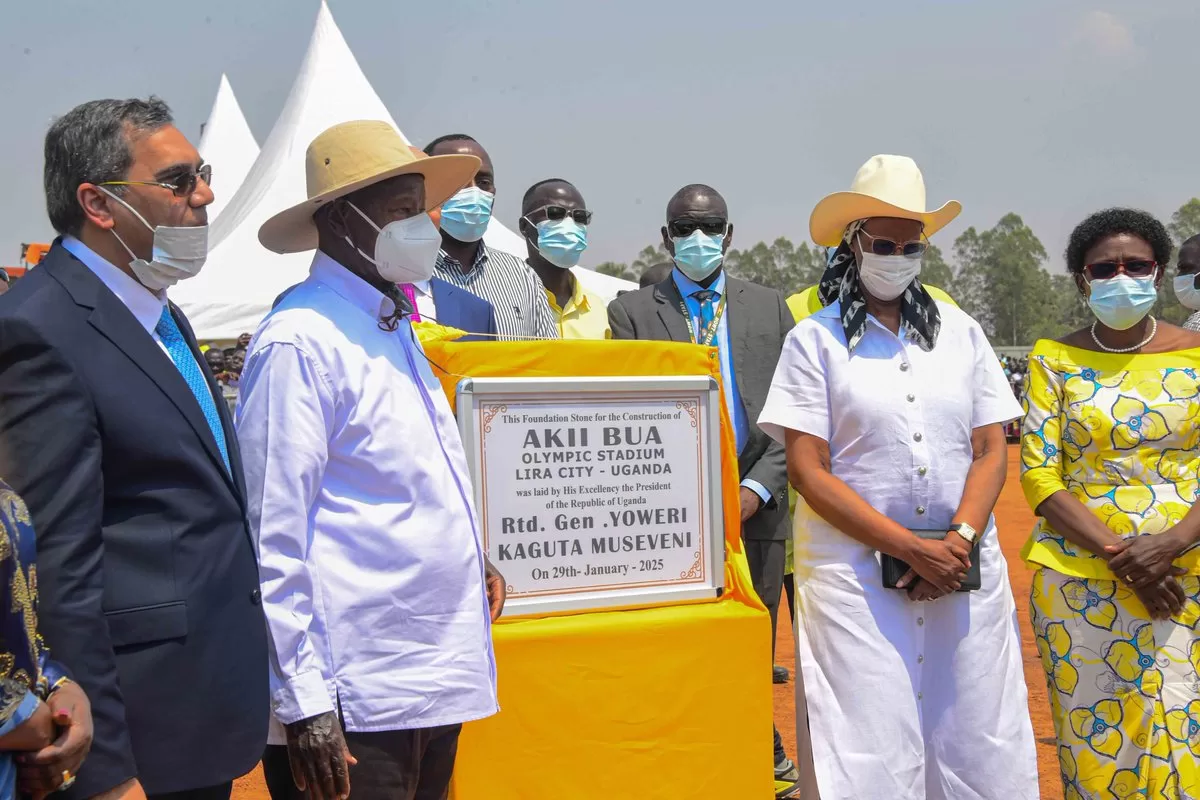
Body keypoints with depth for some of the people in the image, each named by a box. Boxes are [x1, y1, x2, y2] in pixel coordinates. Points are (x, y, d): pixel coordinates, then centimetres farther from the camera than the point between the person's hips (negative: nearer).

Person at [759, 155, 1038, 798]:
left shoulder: (961, 333, 12)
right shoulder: (814, 340, 1)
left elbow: (991, 450, 8)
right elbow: (807, 470, -6)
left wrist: (958, 540, -10)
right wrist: (913, 548, -12)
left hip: (966, 568, 3)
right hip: (854, 569, -3)